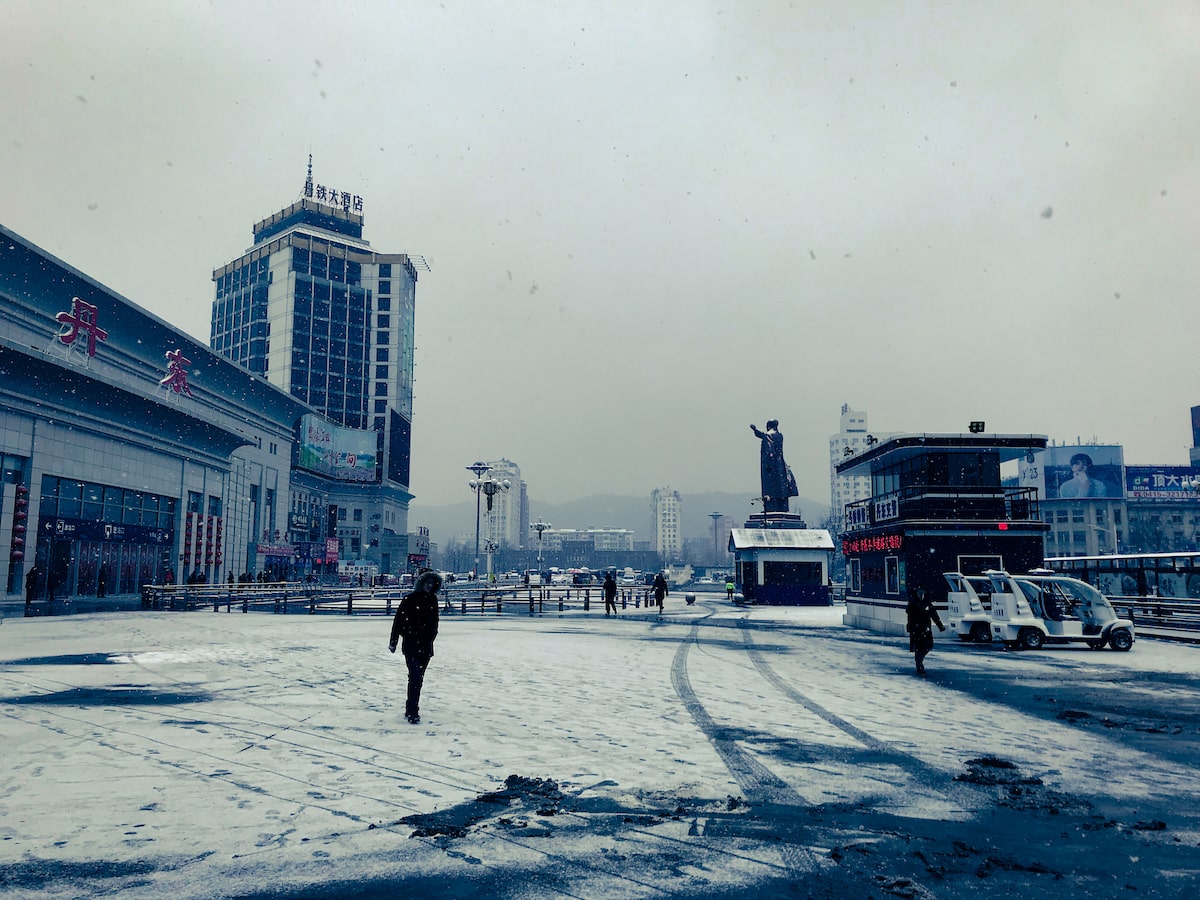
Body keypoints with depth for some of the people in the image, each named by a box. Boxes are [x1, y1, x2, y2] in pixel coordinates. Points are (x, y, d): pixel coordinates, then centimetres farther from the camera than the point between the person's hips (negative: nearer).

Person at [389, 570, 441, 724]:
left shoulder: (432, 600, 7)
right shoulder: (410, 599, -8)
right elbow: (398, 620, -6)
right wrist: (393, 641, -6)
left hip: (426, 645, 5)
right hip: (411, 644, -5)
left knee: (418, 678, 10)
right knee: (415, 677, -13)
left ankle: (411, 710, 20)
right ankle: (412, 713, -11)